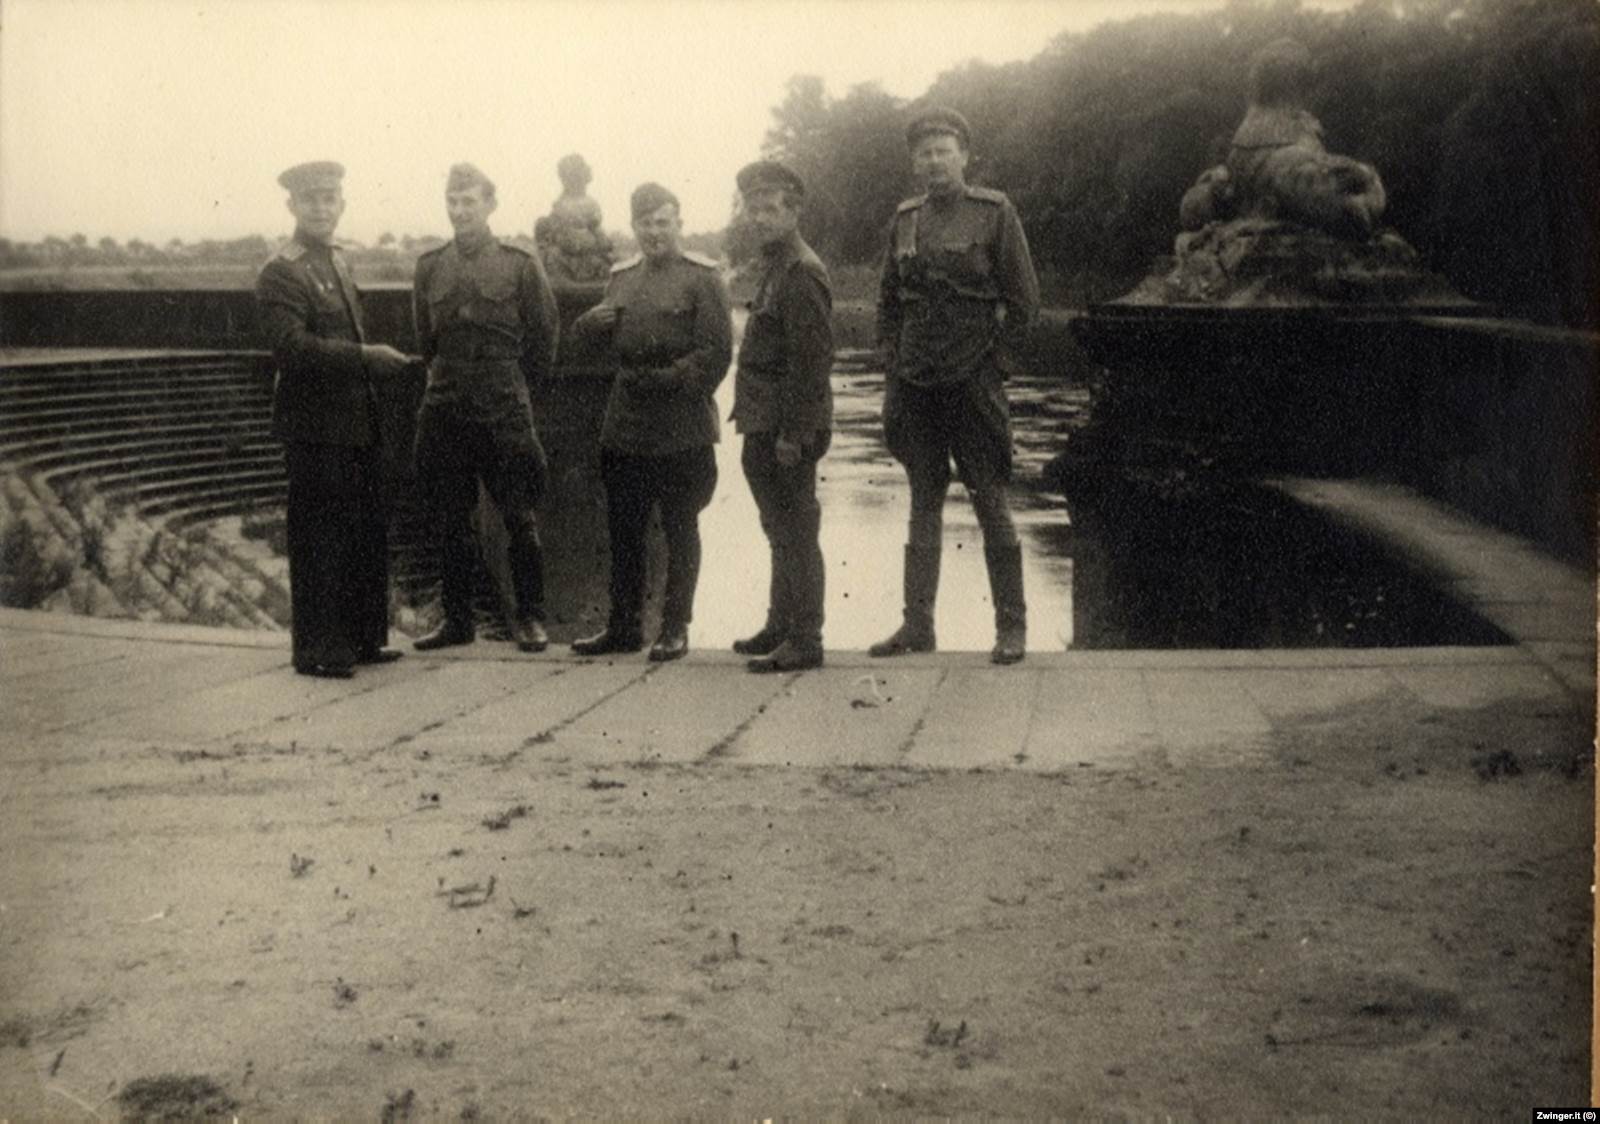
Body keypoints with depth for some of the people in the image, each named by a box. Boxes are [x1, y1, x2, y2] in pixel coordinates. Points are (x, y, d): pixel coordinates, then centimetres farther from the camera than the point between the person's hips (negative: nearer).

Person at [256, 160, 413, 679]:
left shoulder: (338, 264, 16)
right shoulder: (280, 275, -12)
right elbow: (292, 346, -23)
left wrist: (377, 360, 10)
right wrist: (365, 355, -26)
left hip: (358, 423, 9)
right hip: (316, 427, -9)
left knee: (369, 534, 14)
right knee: (319, 539, -2)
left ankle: (363, 637, 25)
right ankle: (317, 649, 7)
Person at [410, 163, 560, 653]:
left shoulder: (520, 265, -1)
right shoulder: (429, 267, 7)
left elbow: (543, 339, 4)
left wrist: (506, 383, 9)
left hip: (505, 411, -3)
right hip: (444, 409, 3)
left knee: (520, 520, -1)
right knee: (452, 521, 7)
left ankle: (529, 617, 10)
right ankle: (457, 618, 16)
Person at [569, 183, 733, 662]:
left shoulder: (701, 277, -5)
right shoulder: (621, 276, 14)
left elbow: (717, 352, -10)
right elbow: (604, 337, 21)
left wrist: (669, 380, -19)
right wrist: (593, 325, -1)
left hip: (682, 429, -5)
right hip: (624, 425, 6)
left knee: (679, 529, 5)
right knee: (623, 528, 10)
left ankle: (675, 628, 13)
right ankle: (623, 625, 20)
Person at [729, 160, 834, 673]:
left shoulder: (802, 273, -14)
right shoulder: (775, 267, 16)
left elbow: (812, 361, -20)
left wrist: (793, 434, -22)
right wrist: (755, 424, 16)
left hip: (788, 428, -10)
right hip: (765, 428, 10)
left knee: (795, 532, -5)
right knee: (781, 530, 16)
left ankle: (804, 641, 0)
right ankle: (781, 626, 26)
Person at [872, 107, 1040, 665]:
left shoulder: (995, 212, -3)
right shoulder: (905, 218, 11)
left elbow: (1024, 299, -2)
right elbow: (888, 300, 17)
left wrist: (995, 363, -7)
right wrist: (892, 368, 7)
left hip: (974, 383, -4)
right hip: (915, 386, 5)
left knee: (991, 504, 0)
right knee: (923, 505, 9)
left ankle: (1011, 625, 7)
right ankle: (917, 624, 13)